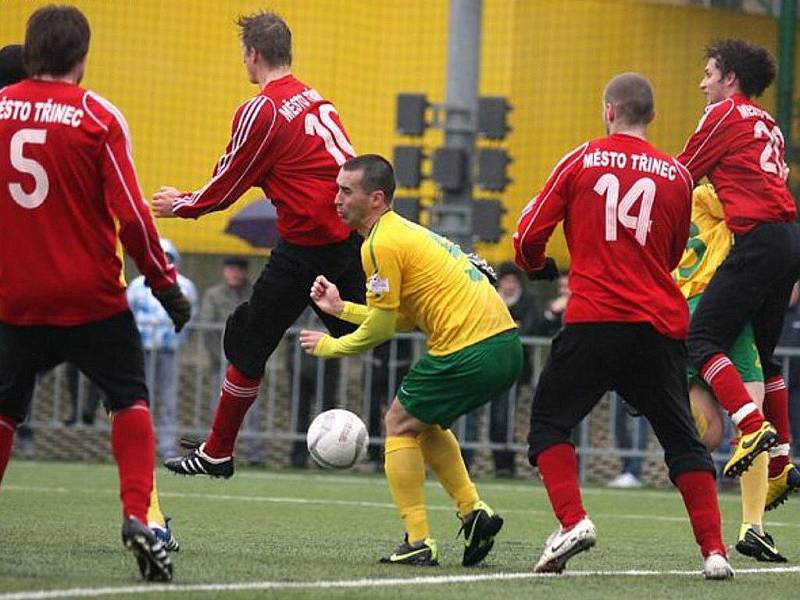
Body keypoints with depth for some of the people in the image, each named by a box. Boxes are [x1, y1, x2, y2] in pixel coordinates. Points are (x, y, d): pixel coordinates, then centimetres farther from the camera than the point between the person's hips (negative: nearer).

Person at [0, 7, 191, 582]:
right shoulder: (97, 116, -9)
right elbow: (130, 215, -11)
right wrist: (167, 284, -2)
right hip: (92, 297, -3)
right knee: (131, 399, 9)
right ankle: (138, 517, -7)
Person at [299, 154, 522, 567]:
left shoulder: (381, 244, -9)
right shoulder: (405, 232, 22)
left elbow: (381, 328, -7)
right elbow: (403, 318, 25)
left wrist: (330, 346, 8)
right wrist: (340, 309, 25)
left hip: (470, 352, -9)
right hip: (505, 343, 9)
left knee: (399, 425, 5)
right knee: (423, 422, 25)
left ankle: (418, 543, 0)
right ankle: (474, 513, 14)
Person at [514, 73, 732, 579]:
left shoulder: (582, 161, 2)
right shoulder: (678, 176, 8)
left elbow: (528, 236, 4)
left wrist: (539, 268, 25)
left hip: (593, 320, -2)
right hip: (661, 324, 2)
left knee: (549, 422, 10)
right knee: (682, 440, 10)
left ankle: (572, 521, -8)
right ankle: (714, 549, 2)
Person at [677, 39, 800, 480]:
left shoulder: (726, 112, 1)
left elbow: (681, 176, 5)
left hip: (759, 239, -9)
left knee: (702, 340, -11)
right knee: (762, 351, 17)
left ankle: (753, 427, -27)